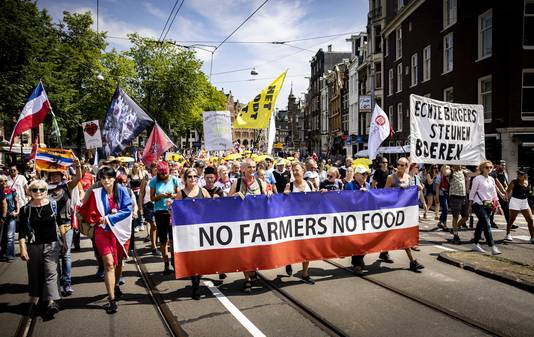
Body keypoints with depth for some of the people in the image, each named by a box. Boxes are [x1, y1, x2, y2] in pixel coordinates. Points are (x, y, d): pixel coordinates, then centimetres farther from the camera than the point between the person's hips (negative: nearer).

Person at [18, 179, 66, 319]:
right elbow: (22, 232, -1)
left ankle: (51, 302, -16)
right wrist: (23, 249, -7)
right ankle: (42, 299, 26)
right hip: (34, 246, 1)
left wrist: (64, 241, 10)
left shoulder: (53, 205, 1)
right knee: (36, 274, 9)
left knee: (51, 272, -10)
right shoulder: (26, 209, -1)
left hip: (52, 245, -1)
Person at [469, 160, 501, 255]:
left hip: (488, 205, 6)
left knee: (481, 224, 12)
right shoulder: (478, 178, -6)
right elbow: (472, 191, -3)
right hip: (479, 205, -6)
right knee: (487, 225, -13)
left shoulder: (492, 179, 13)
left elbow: (494, 192, 18)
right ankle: (492, 247, -16)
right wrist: (470, 202, -2)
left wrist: (496, 202, 10)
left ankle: (476, 244, 22)